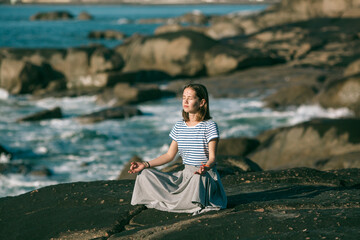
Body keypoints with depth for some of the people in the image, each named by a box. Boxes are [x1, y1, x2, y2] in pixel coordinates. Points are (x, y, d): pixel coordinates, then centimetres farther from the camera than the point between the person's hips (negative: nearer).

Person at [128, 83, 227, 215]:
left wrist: (206, 167, -38)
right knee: (144, 175, -8)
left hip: (206, 175, -6)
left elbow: (212, 157, -13)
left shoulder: (209, 126, -7)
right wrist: (146, 165, 5)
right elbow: (169, 155, 15)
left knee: (198, 177, -44)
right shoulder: (179, 126, 11)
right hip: (185, 174, 6)